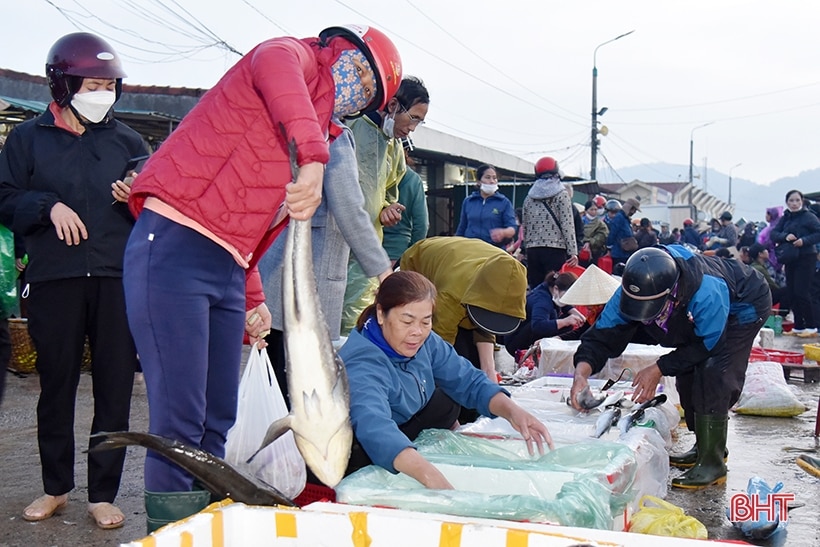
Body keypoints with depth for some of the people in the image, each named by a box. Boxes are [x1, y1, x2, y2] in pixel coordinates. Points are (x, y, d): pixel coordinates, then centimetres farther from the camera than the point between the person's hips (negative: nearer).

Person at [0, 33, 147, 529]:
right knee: (56, 386, 7)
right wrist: (49, 206, -10)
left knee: (115, 389, 0)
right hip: (55, 279, 0)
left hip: (118, 279, 1)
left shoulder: (127, 140, 13)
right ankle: (56, 487, 22)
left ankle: (103, 493, 10)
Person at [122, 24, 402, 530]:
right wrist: (313, 159, -41)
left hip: (227, 273, 9)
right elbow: (275, 66, -28)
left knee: (217, 423, 9)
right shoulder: (296, 58, 0)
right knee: (180, 423, -9)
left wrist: (252, 299, 14)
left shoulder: (325, 134, 24)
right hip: (175, 247, -9)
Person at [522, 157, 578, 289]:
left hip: (533, 250, 5)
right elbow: (567, 225, -7)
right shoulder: (561, 195, -1)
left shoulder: (529, 197, 12)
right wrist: (573, 252, -8)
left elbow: (525, 227, 12)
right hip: (555, 249, -5)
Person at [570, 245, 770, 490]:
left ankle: (712, 463, -14)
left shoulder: (706, 294, -46)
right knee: (687, 375, 5)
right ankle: (704, 447, 26)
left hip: (745, 306, -7)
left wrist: (659, 369, -32)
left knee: (713, 374, -22)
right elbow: (603, 335, -27)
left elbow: (708, 346, -31)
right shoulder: (631, 292, -29)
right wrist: (582, 371, -45)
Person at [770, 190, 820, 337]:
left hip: (806, 259, -6)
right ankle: (798, 326, 16)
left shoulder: (808, 216, -9)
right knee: (792, 293, 7)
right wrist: (785, 236, -16)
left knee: (801, 292, -11)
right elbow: (773, 233, 2)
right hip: (790, 259, 6)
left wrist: (805, 240, -26)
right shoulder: (785, 218, 9)